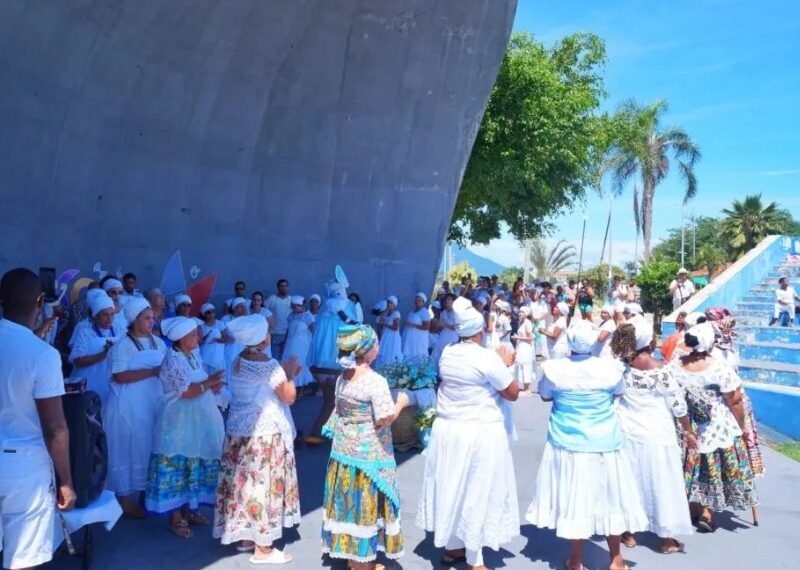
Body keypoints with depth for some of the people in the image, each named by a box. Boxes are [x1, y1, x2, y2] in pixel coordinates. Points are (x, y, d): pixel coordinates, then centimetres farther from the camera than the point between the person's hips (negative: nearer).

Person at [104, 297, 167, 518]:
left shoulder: (158, 342, 8)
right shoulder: (123, 345, -11)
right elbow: (119, 376, -19)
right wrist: (152, 372, -21)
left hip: (152, 404, 6)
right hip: (129, 407, -6)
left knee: (148, 448, 12)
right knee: (128, 450, 4)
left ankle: (145, 492, 25)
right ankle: (126, 499, 14)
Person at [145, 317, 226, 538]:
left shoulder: (192, 355, 8)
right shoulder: (173, 360, -19)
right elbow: (186, 391, -24)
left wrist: (211, 387, -3)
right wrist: (208, 383, -15)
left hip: (196, 422, 9)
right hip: (179, 422, -9)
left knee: (193, 464, 15)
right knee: (178, 466, 0)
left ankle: (188, 509, 29)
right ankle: (176, 519, 11)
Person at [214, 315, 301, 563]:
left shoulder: (238, 360, 6)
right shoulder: (268, 365, -19)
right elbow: (289, 397, -15)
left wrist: (284, 373, 11)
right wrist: (290, 373, -2)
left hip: (239, 428, 8)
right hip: (263, 432, -8)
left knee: (244, 481, 15)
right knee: (263, 484, 1)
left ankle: (245, 536, 28)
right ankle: (262, 548, 10)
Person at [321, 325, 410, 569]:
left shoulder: (343, 377, 3)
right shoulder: (376, 381, -20)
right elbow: (385, 419, -21)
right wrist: (401, 402, -6)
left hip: (344, 448, 7)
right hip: (369, 454, -7)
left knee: (348, 500, 16)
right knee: (365, 502, 5)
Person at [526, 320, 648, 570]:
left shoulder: (554, 368, -14)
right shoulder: (610, 367, -13)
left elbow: (545, 396, 4)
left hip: (568, 442, 0)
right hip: (604, 442, 1)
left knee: (573, 498, 10)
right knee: (608, 496, 15)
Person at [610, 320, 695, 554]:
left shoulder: (620, 365, -9)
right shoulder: (660, 369, -17)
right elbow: (677, 404, -8)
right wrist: (688, 432, 3)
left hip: (627, 432, 4)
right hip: (657, 435, -3)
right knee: (662, 483, 10)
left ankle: (628, 532, 27)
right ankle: (667, 539, 21)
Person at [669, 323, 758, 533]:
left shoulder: (674, 366, -11)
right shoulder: (721, 369, -23)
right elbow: (735, 402, -13)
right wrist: (742, 428, 2)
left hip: (687, 430, 4)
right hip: (718, 430, -4)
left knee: (691, 470, 19)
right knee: (713, 471, 13)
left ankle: (693, 510, 32)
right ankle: (706, 514, 13)